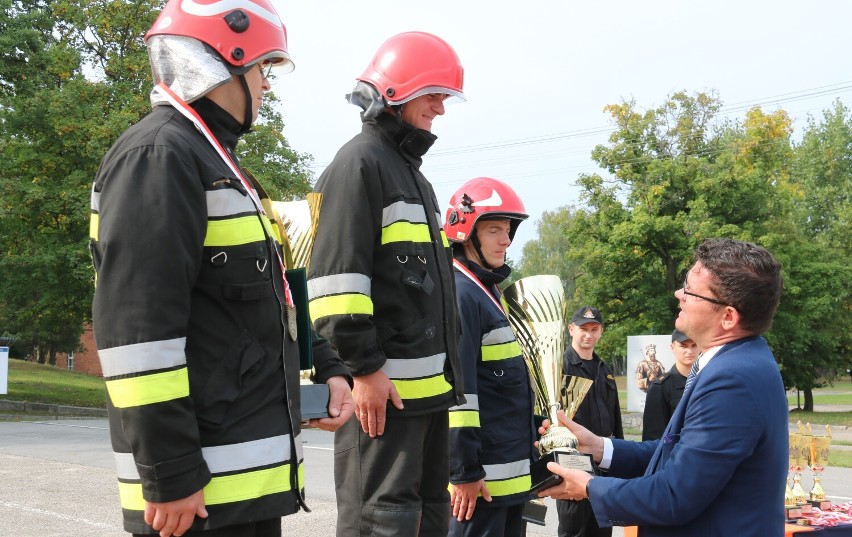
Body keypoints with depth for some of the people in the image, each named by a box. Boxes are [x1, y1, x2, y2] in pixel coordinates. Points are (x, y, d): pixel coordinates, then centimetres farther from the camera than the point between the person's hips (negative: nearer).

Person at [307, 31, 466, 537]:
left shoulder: (415, 176, 22)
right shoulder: (360, 162, -7)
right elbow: (337, 276, -18)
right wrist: (364, 367, -21)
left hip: (430, 384, 10)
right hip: (383, 386, -10)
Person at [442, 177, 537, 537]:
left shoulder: (489, 291, 16)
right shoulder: (458, 294, -15)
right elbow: (455, 390, -22)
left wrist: (531, 435, 23)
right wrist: (464, 471, -22)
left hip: (509, 470, 10)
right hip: (481, 474, -10)